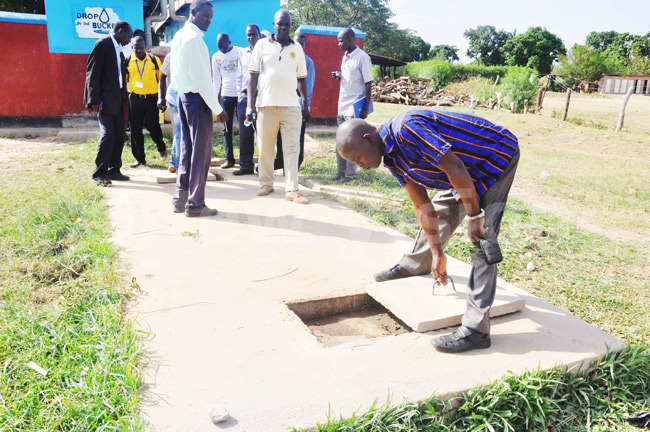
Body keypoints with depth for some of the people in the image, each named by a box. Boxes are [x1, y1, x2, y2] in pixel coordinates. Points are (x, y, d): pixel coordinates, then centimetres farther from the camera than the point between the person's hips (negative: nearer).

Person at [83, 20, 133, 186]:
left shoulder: (118, 49, 16)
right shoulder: (103, 44, -8)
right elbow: (92, 73, -12)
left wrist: (123, 96, 11)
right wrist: (94, 100, -17)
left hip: (117, 99, 8)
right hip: (104, 100, -8)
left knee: (119, 135, 7)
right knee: (108, 134, -12)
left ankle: (113, 170, 16)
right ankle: (99, 173, -4)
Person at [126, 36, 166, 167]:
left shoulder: (154, 60, 4)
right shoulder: (128, 62, 6)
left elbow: (162, 79, 10)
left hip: (151, 98, -2)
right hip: (134, 99, 2)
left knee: (152, 125, -10)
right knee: (135, 129, 3)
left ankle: (161, 147, 21)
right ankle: (139, 159, 13)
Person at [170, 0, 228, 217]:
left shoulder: (179, 35, 15)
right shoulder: (194, 39, -15)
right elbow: (201, 78, -20)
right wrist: (218, 109, -17)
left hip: (183, 95, 10)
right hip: (196, 98, -10)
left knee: (187, 149, 14)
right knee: (201, 152, -3)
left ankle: (181, 199, 20)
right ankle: (195, 204, 2)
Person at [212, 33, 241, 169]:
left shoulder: (241, 52, 0)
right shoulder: (216, 57, 8)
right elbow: (216, 79, 11)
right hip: (226, 95, 3)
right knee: (227, 129, 3)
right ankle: (229, 159, 10)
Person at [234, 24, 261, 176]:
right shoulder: (242, 53, 16)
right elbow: (239, 75, 19)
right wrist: (240, 95, 11)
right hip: (245, 95, 4)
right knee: (245, 133, 2)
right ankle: (246, 165, 9)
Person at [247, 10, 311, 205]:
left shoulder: (297, 48, 13)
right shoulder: (262, 45, 7)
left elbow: (302, 79, 17)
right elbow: (253, 76, 5)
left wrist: (306, 105, 13)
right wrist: (250, 103, -2)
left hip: (291, 106, 1)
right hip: (266, 104, -1)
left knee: (291, 148, -3)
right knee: (265, 147, 3)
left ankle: (292, 189, -2)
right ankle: (266, 183, 18)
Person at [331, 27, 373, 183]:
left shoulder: (362, 57, -9)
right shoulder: (345, 57, 15)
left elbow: (368, 85, -11)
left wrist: (366, 109, -14)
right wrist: (338, 76, 3)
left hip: (354, 107, -8)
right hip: (342, 106, 8)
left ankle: (350, 175, 3)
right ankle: (341, 172, 15)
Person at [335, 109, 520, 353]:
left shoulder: (406, 129, -30)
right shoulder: (392, 158, 0)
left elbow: (454, 168, -31)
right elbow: (421, 205, 3)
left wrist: (475, 217, -24)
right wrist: (437, 253, 4)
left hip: (499, 155, -9)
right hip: (471, 170, 9)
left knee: (482, 240, -14)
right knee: (442, 210, 21)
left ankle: (475, 329, -12)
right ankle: (416, 265, 46)